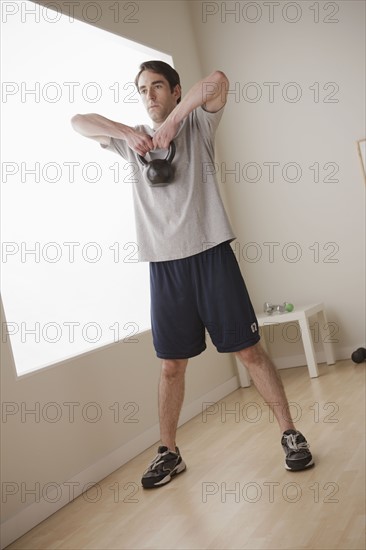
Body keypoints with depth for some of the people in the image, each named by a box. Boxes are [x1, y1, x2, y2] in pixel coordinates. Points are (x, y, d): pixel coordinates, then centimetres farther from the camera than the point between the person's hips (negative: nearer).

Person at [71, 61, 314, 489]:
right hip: (163, 264, 3)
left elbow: (218, 80, -11)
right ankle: (168, 452, 21)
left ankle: (290, 433, 13)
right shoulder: (134, 140, 16)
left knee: (249, 350, 0)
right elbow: (78, 122, 10)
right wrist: (128, 132, -3)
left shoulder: (197, 124, 7)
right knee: (171, 364, 7)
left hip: (210, 253, -2)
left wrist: (173, 119, -12)